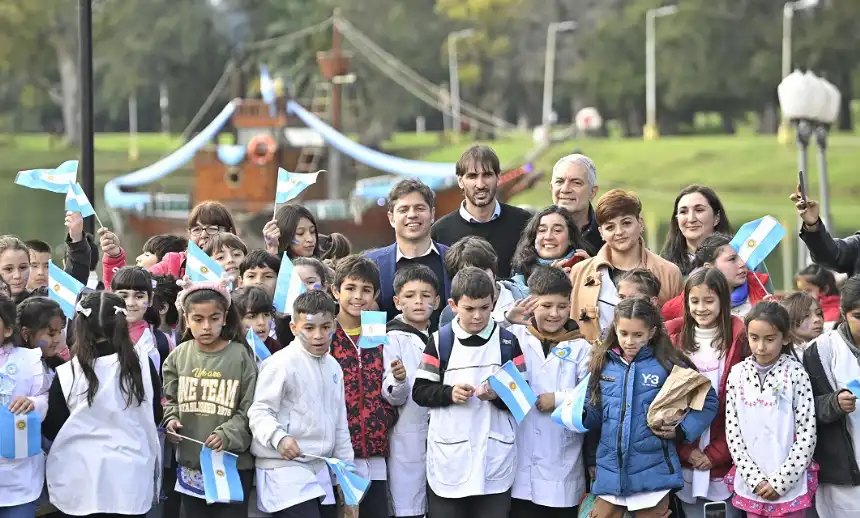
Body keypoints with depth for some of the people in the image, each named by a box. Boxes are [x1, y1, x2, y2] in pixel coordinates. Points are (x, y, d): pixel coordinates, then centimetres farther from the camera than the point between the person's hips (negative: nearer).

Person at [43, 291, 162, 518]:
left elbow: (52, 429, -1)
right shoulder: (143, 366, -6)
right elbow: (155, 417, 8)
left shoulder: (67, 375, -11)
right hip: (130, 483, 1)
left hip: (82, 486, -1)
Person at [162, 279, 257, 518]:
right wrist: (172, 420, -6)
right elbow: (171, 400, 15)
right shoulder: (179, 356, 3)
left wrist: (227, 435, -21)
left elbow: (250, 410, -8)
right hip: (190, 463, 4)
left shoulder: (240, 356, -8)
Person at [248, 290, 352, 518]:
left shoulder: (333, 367, 13)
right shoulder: (282, 363, -12)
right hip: (286, 468, -8)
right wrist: (279, 438, -33)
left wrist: (347, 467, 21)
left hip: (321, 471, 8)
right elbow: (260, 412, -16)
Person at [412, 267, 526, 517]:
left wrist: (498, 395, -16)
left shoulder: (508, 342, 3)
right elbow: (420, 391, 2)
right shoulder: (440, 341, 1)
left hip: (495, 458, 1)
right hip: (449, 457, 0)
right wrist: (449, 393, -15)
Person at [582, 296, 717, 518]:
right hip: (609, 472, 3)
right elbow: (596, 416, 12)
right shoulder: (603, 364, 6)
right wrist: (580, 414, -9)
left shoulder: (667, 364, -4)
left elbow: (708, 402, 3)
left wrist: (681, 430, -9)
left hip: (652, 473, -3)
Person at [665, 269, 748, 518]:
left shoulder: (737, 339, -4)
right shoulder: (675, 338, 4)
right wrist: (686, 451, -6)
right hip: (686, 462, 2)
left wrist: (716, 453, -10)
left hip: (724, 462, -2)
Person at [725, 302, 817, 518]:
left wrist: (780, 480, -11)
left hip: (790, 485, -3)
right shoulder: (737, 375, 1)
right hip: (750, 485, 3)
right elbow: (732, 431, 1)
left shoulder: (795, 374, -7)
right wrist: (754, 479, -6)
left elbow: (807, 434, -9)